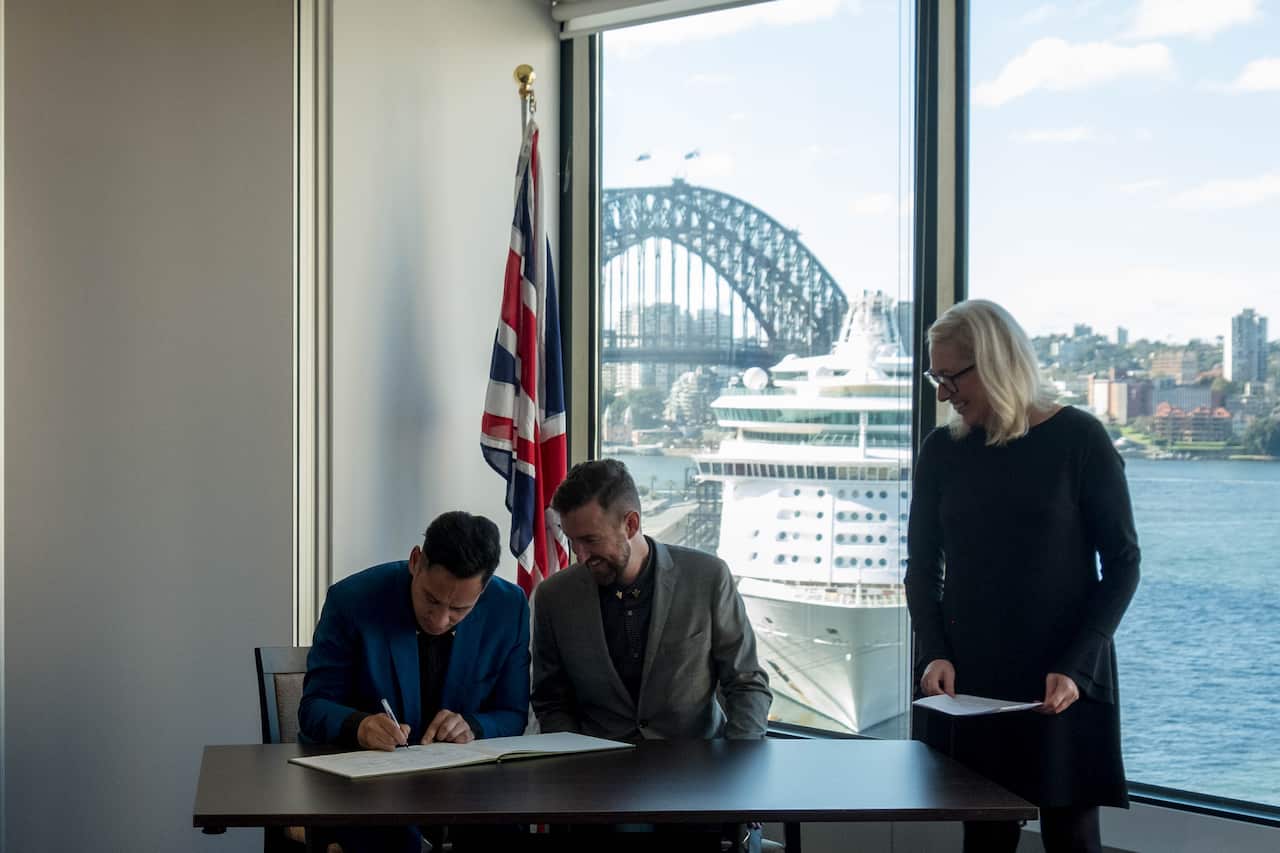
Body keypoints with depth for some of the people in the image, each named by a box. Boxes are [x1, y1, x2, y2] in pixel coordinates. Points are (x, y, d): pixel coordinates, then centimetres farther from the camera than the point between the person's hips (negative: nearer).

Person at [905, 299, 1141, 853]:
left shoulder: (1078, 439, -5)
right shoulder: (942, 452, 4)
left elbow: (1121, 562, -4)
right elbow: (922, 567, 10)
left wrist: (1076, 666, -14)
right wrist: (933, 654, -7)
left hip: (1065, 682, -3)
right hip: (968, 680, 3)